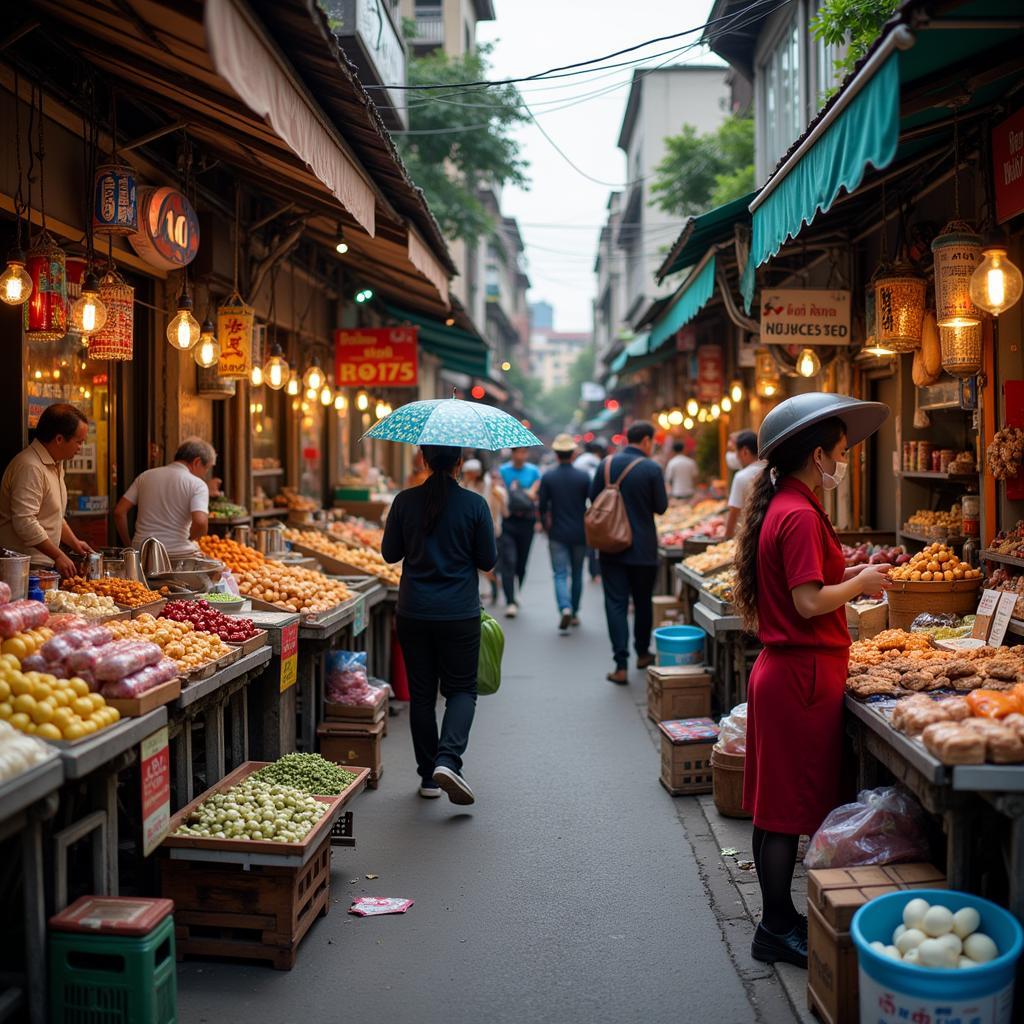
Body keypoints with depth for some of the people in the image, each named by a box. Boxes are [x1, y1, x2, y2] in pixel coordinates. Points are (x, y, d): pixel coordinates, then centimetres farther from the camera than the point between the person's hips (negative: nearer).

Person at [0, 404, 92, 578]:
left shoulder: (55, 464, 16)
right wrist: (58, 556, -19)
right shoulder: (30, 467, -18)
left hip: (45, 564, 9)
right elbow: (25, 523, -24)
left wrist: (74, 543, 15)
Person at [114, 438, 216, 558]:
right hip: (179, 555, -4)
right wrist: (190, 538, 3)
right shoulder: (197, 484, -3)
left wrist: (128, 546, 18)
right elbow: (200, 522, -18)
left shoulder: (145, 476, 13)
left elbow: (119, 512, 10)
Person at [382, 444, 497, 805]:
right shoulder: (474, 505, -9)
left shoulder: (405, 501, -5)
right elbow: (487, 561, -3)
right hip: (460, 613, -2)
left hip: (413, 613, 2)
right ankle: (447, 759, -12)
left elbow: (390, 553, 3)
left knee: (421, 693, 12)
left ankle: (428, 776, 18)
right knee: (461, 688, 11)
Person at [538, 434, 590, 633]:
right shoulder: (584, 477, -5)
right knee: (577, 574, 15)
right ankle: (574, 613, 24)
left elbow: (543, 507, -3)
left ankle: (565, 609, -23)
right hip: (580, 534, 1)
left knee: (560, 575, -1)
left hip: (557, 534, -1)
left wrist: (547, 527, 14)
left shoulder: (547, 477, -6)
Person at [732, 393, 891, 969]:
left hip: (782, 670, 10)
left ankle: (779, 921, 25)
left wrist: (847, 574, 14)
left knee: (778, 808, 15)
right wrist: (861, 583, -8)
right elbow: (810, 603, -22)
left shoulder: (778, 508, 13)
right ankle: (779, 930, 11)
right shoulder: (801, 516, -18)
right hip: (804, 675, -10)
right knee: (790, 809, 0)